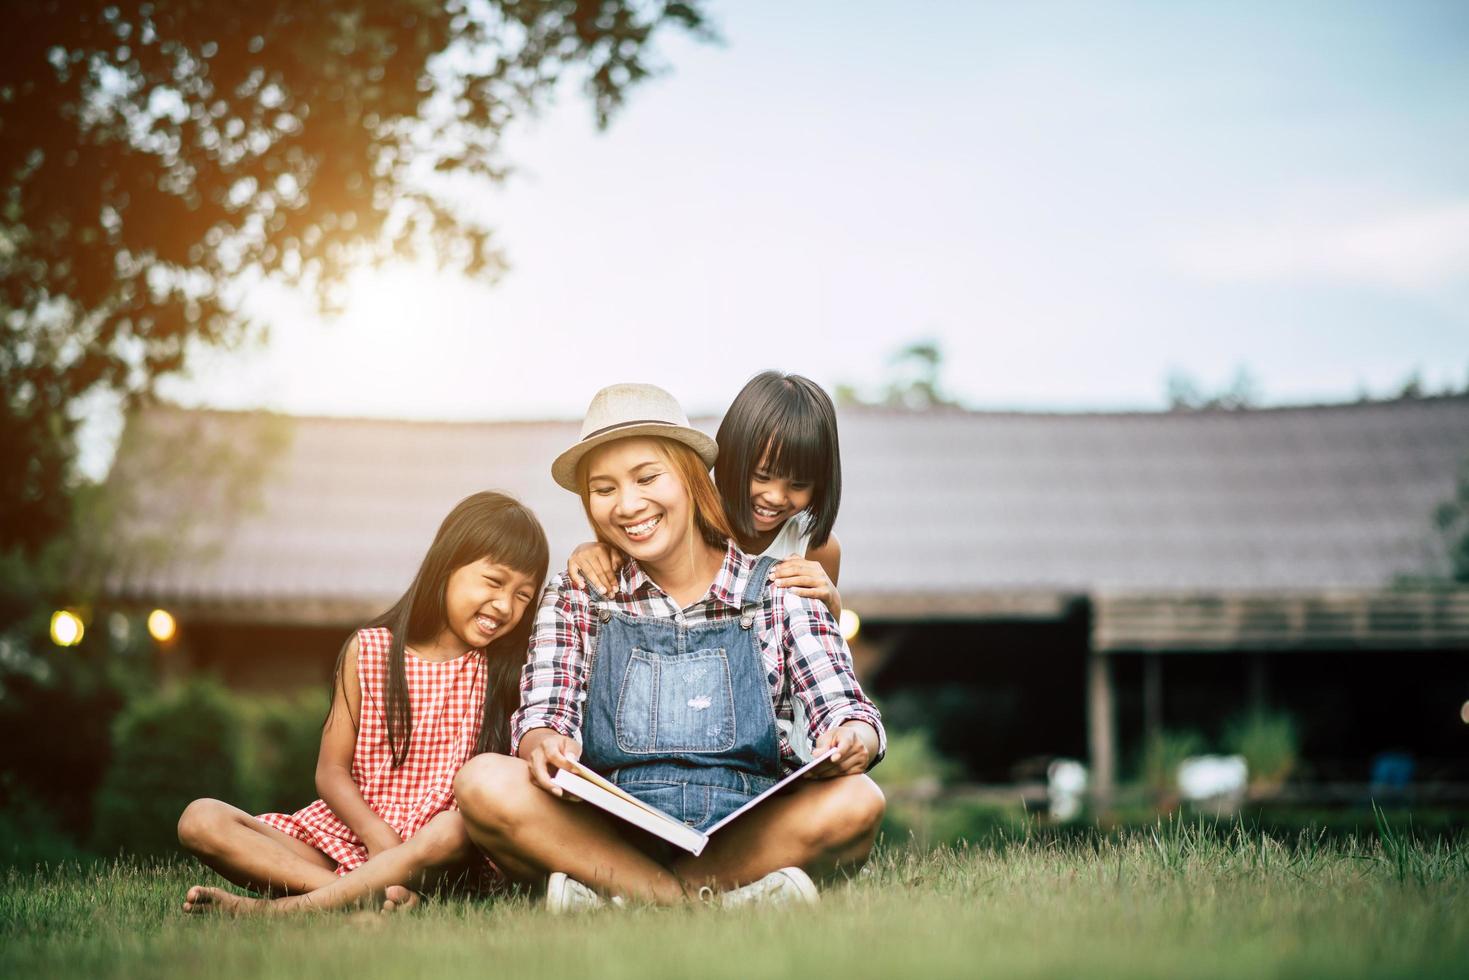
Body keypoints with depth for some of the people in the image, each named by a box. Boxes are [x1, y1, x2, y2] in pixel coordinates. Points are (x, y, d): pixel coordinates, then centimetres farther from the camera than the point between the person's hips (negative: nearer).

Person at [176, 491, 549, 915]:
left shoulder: (506, 668, 7)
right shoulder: (369, 651, 6)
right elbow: (331, 771, 3)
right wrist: (377, 834, -16)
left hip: (432, 847, -1)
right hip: (350, 829, 2)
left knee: (461, 829, -37)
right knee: (201, 819, -18)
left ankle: (279, 907, -38)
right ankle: (368, 892, -36)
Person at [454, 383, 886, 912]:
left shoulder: (777, 592, 8)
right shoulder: (573, 598, 12)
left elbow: (844, 708, 1)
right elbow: (544, 714, 1)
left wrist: (852, 740, -25)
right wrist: (544, 744, -25)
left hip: (747, 836, 0)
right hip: (610, 838, 1)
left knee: (856, 800, -30)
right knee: (483, 781, -27)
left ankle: (613, 892, -27)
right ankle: (723, 895, -31)